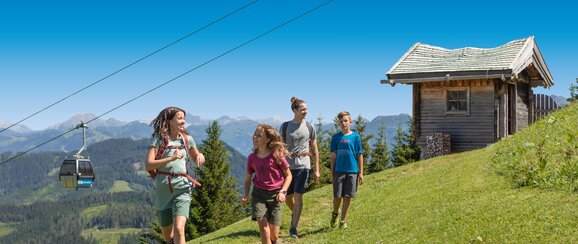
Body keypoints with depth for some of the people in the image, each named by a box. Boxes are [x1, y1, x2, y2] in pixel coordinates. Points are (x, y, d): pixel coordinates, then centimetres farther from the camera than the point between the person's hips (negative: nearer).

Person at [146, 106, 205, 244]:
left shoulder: (187, 139, 5)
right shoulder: (159, 139, -4)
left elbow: (197, 159, 20)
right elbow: (148, 165, -15)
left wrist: (200, 156, -4)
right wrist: (171, 158, -26)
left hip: (181, 188, 0)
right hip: (163, 190, 0)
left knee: (178, 229, -21)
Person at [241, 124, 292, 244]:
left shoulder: (276, 155, -9)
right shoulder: (252, 158, 2)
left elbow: (288, 175, 0)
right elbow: (248, 180, 12)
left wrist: (283, 191, -13)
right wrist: (245, 196, -4)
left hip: (274, 195, -2)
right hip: (258, 194, 2)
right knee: (262, 223, -21)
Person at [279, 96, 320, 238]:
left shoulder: (310, 127, 4)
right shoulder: (285, 126, 1)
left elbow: (315, 150, 8)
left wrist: (317, 170, 5)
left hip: (303, 166, -1)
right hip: (288, 166, 1)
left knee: (298, 196, -11)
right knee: (288, 197, 10)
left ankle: (293, 229, -7)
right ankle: (294, 214, 42)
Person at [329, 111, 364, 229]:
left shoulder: (355, 136, 3)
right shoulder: (336, 137, 4)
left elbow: (360, 155, 4)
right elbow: (333, 155, 6)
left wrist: (361, 172, 1)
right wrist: (332, 172, 3)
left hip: (352, 171, 0)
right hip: (339, 171, 0)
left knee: (347, 197, 3)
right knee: (337, 196, -1)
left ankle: (343, 221, 14)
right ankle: (335, 213, 29)